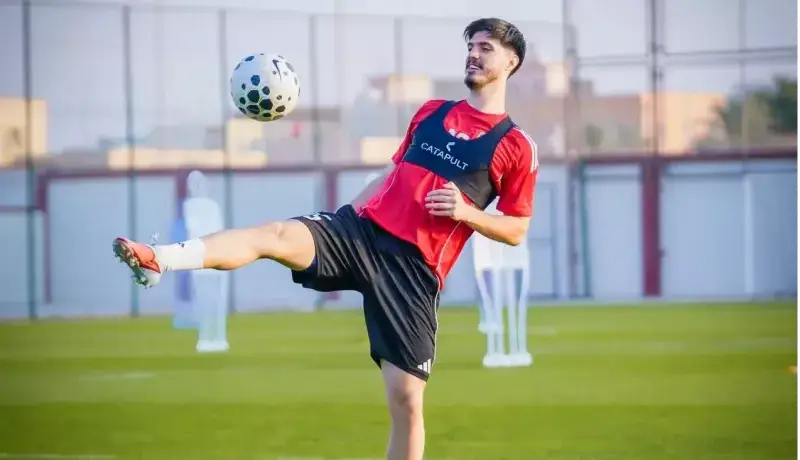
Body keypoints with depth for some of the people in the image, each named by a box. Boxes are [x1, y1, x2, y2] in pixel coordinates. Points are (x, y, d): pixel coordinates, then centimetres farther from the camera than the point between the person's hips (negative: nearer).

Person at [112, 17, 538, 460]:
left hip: (414, 268, -3)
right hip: (361, 228, 3)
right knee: (277, 234, -26)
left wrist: (466, 211, -12)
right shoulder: (431, 112, 18)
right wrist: (344, 215, 20)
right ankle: (157, 260, -43)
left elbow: (516, 230, 5)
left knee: (406, 399, -6)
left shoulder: (515, 146, 4)